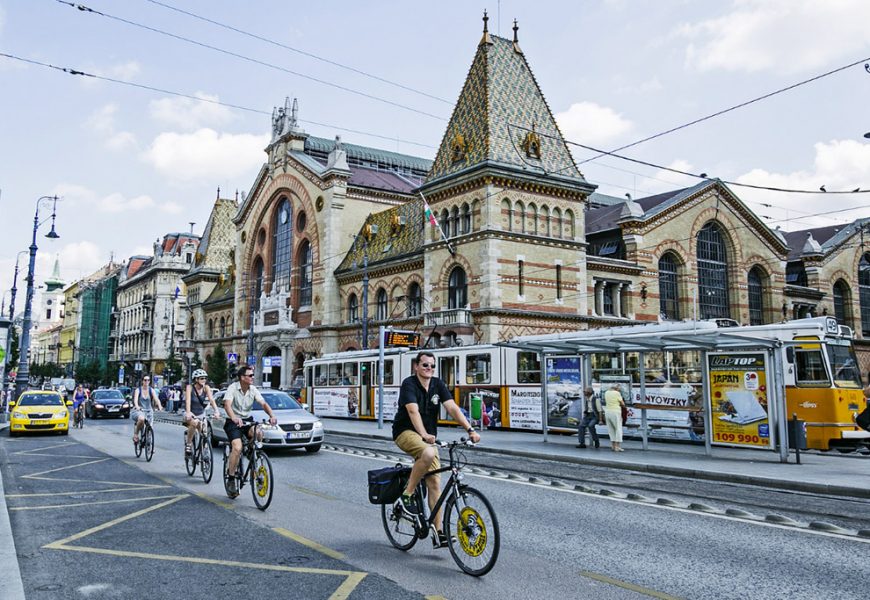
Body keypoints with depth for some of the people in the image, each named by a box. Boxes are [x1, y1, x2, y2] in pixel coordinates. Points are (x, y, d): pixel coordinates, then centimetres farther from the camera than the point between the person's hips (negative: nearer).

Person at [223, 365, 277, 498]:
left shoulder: (253, 389, -1)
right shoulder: (233, 388, -14)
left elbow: (263, 403, -11)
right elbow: (227, 405, -28)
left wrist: (272, 416, -31)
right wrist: (234, 418, -47)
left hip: (248, 420, 4)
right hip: (233, 422, -4)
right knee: (237, 448, -23)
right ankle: (232, 477, -7)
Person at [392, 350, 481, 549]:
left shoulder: (438, 384, 1)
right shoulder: (409, 383, -15)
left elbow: (452, 408, -9)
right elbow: (413, 411, -29)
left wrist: (470, 430, -22)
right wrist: (424, 434, -44)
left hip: (428, 437, 6)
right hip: (406, 432, -6)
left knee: (435, 483, -3)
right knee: (429, 453, -36)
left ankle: (439, 532, 2)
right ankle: (407, 495, -17)